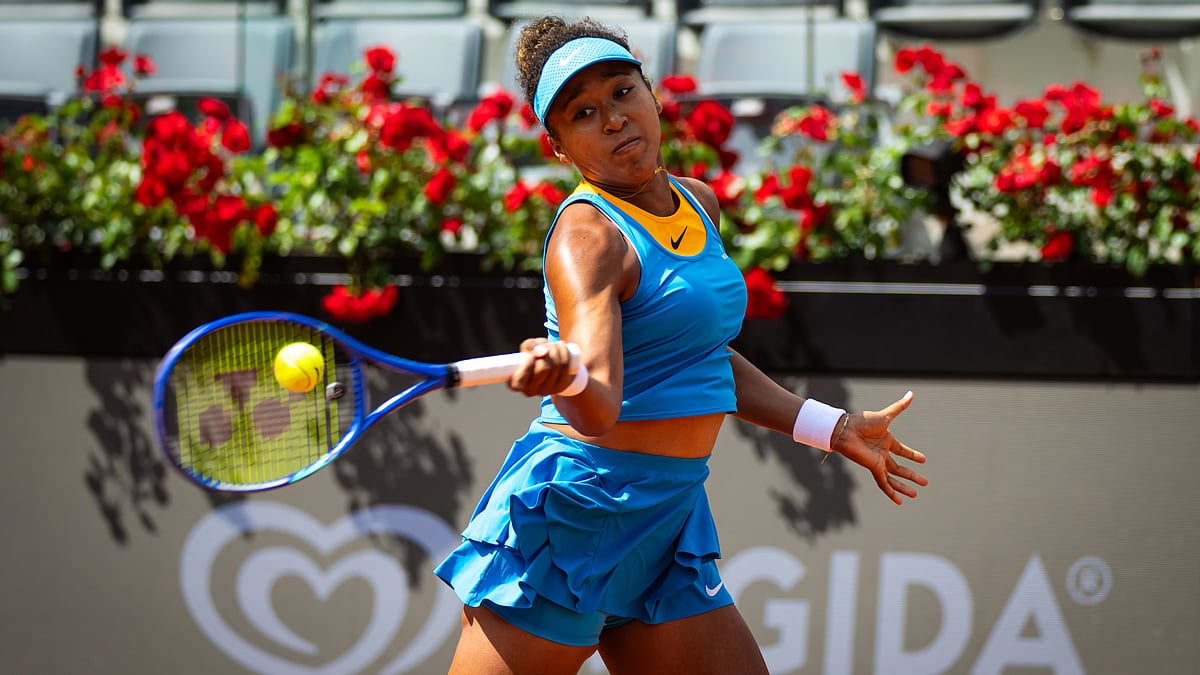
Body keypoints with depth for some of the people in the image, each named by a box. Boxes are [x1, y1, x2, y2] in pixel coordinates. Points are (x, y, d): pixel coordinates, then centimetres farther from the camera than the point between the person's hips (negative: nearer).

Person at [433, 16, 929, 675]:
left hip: (670, 519, 8)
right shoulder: (587, 235, -15)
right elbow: (599, 408, -30)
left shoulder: (698, 205, 10)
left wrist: (831, 428, 26)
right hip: (571, 516, -7)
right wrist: (566, 374, -52)